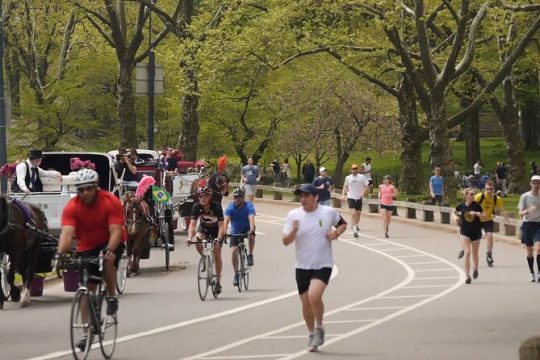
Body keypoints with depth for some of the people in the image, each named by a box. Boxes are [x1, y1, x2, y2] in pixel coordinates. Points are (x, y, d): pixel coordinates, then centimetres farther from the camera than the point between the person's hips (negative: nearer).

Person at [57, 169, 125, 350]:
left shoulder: (111, 202, -23)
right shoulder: (72, 207, -20)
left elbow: (115, 231, -30)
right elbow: (67, 233, -31)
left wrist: (110, 250, -47)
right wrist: (61, 253, -48)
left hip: (111, 244, -2)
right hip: (86, 247, 2)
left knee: (108, 259, -36)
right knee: (86, 288, -1)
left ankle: (112, 297, -13)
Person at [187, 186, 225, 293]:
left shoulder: (216, 207, -30)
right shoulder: (196, 207, -23)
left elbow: (221, 226, -33)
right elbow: (192, 224, -27)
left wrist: (219, 238, -48)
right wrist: (189, 237, -43)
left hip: (216, 230, -2)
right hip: (204, 228, 2)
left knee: (217, 255, -6)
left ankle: (218, 281, 5)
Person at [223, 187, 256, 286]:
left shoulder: (249, 206, -21)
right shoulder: (230, 207, -17)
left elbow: (251, 219, -35)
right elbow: (226, 221, -29)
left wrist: (251, 231, -51)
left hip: (246, 229, -1)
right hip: (235, 232, 1)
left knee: (251, 236, -36)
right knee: (234, 251, -13)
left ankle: (250, 256, -16)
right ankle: (236, 275, 1)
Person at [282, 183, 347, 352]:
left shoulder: (329, 212, -4)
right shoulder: (294, 215, -2)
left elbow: (343, 224, 16)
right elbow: (286, 241, -4)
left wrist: (336, 232, -5)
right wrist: (294, 230, -24)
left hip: (323, 265, -3)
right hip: (302, 266, 3)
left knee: (314, 296, -23)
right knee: (306, 302, 10)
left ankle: (319, 327, 2)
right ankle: (312, 334, 33)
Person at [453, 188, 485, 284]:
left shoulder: (476, 205, -7)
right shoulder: (462, 206, -4)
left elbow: (484, 215, -9)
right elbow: (454, 212, 15)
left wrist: (476, 213, -25)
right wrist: (456, 216, -5)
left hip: (476, 232, 1)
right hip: (465, 232, -1)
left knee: (475, 253, 16)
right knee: (467, 252, -11)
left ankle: (475, 269, 44)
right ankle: (467, 276, -9)